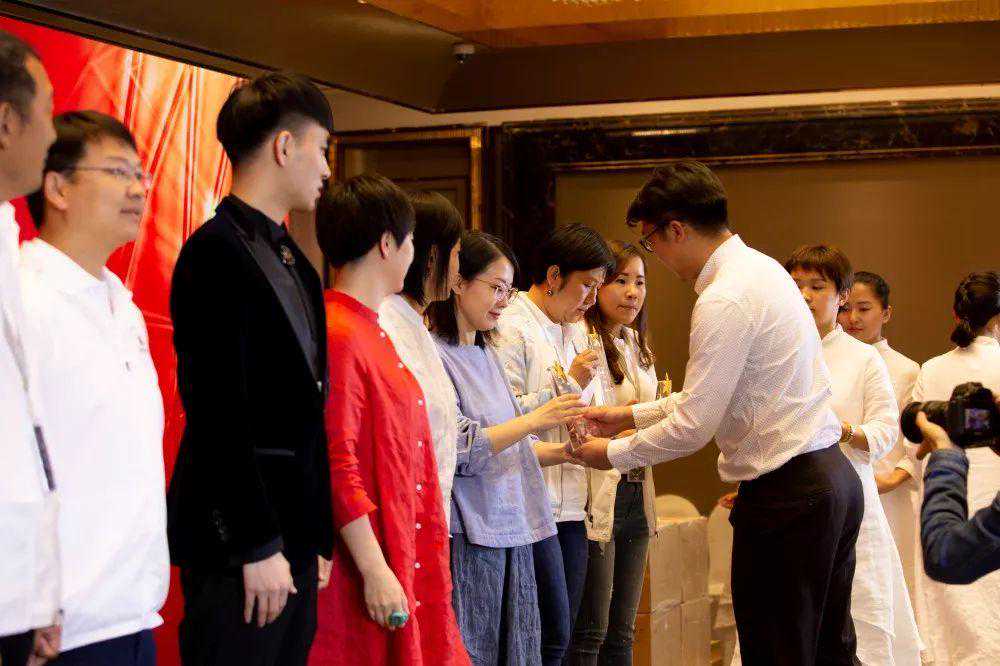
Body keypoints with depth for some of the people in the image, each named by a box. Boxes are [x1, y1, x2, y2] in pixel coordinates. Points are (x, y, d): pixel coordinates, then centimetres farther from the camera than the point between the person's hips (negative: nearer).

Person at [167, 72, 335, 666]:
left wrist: (318, 538, 16)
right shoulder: (218, 251, -11)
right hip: (237, 538, -8)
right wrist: (258, 546, -17)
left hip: (294, 535, 8)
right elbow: (220, 412, -17)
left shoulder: (294, 260, 17)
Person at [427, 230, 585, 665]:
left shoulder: (485, 353, 16)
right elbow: (458, 449, -17)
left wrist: (566, 451, 7)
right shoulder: (434, 356, -12)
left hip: (511, 532, 9)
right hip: (468, 536, -8)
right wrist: (533, 421, -18)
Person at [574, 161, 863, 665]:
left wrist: (613, 453, -2)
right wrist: (632, 414, 20)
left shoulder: (725, 300, -19)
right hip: (833, 478, 10)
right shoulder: (760, 268, 11)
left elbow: (693, 428, -17)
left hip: (786, 493, -10)